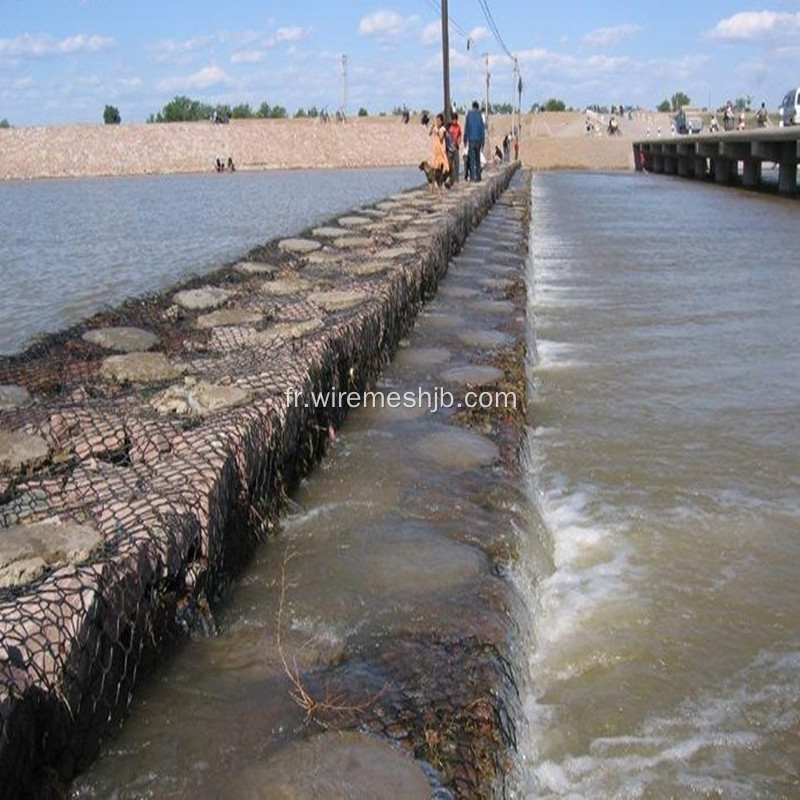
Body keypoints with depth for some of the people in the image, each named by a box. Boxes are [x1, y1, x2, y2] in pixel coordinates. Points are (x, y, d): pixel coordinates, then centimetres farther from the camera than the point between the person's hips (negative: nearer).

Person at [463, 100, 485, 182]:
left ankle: (472, 176, -8)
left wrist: (465, 140, 10)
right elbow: (483, 128, 0)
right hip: (478, 139, 1)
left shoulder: (468, 115, -3)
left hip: (471, 139, -1)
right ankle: (478, 176, 11)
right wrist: (483, 141, 7)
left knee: (472, 159, -1)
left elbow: (466, 128, 1)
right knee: (478, 159, 11)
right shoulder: (479, 115, -2)